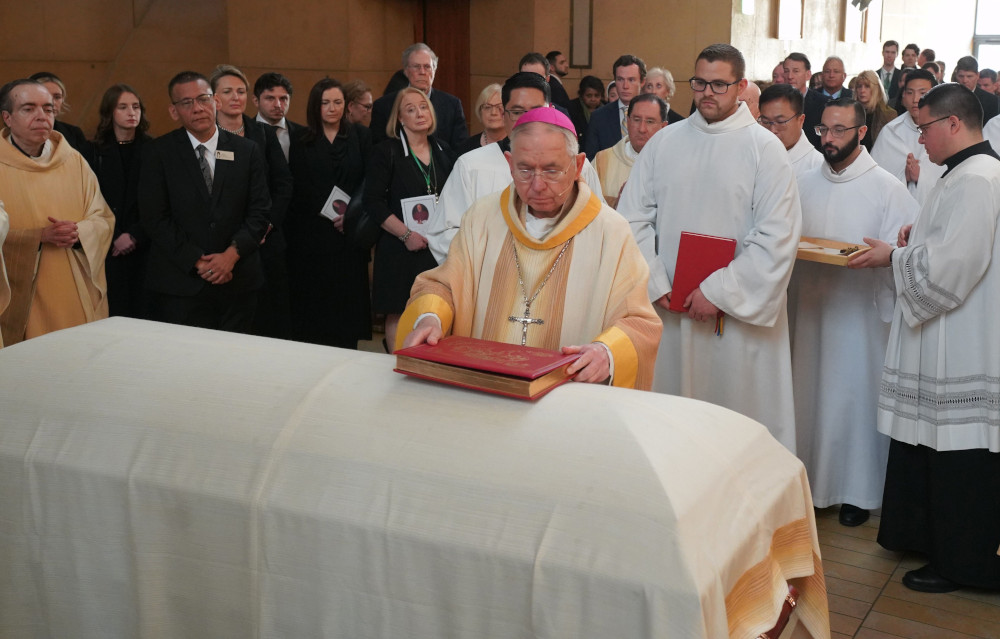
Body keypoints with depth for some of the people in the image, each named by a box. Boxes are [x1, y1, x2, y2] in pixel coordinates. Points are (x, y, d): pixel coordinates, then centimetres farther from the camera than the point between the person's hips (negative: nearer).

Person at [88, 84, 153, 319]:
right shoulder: (96, 152, 7)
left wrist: (136, 235, -8)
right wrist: (110, 242, -3)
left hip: (144, 247, 0)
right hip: (108, 252, 0)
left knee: (144, 312, -4)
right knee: (113, 315, -3)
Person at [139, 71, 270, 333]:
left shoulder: (248, 151, 7)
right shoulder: (159, 153, 2)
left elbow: (260, 211, 4)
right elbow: (154, 218, -4)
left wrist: (232, 254, -11)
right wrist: (197, 262, -11)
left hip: (238, 282, 2)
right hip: (180, 285, -1)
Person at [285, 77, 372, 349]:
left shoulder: (360, 136, 9)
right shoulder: (300, 140, 6)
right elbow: (297, 188, 1)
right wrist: (328, 214, -8)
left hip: (349, 232, 1)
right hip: (311, 233, -1)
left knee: (348, 297, 0)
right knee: (313, 301, -1)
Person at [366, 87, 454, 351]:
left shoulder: (442, 151, 11)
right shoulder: (386, 151, -4)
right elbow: (373, 202, -9)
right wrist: (406, 234, -15)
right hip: (402, 247, -4)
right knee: (398, 314, -1)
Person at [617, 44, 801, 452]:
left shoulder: (765, 149, -2)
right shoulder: (664, 142, 8)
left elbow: (777, 238, -10)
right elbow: (632, 217, 5)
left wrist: (719, 292, -14)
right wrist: (656, 285, -5)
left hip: (738, 314, -3)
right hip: (667, 310, 3)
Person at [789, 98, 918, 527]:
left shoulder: (887, 189, -4)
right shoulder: (805, 184, 10)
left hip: (860, 312, -4)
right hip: (810, 310, 4)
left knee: (856, 395, 3)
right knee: (810, 394, 9)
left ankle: (858, 489, 17)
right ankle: (812, 479, 23)